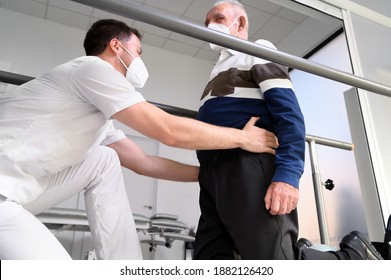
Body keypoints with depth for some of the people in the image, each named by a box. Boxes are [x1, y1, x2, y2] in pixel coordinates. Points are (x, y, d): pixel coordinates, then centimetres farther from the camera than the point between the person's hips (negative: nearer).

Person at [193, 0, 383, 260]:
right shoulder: (222, 70, 36)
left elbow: (288, 111, -7)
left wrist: (287, 173, -21)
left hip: (248, 164, -8)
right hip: (213, 175, 8)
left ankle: (355, 254, 8)